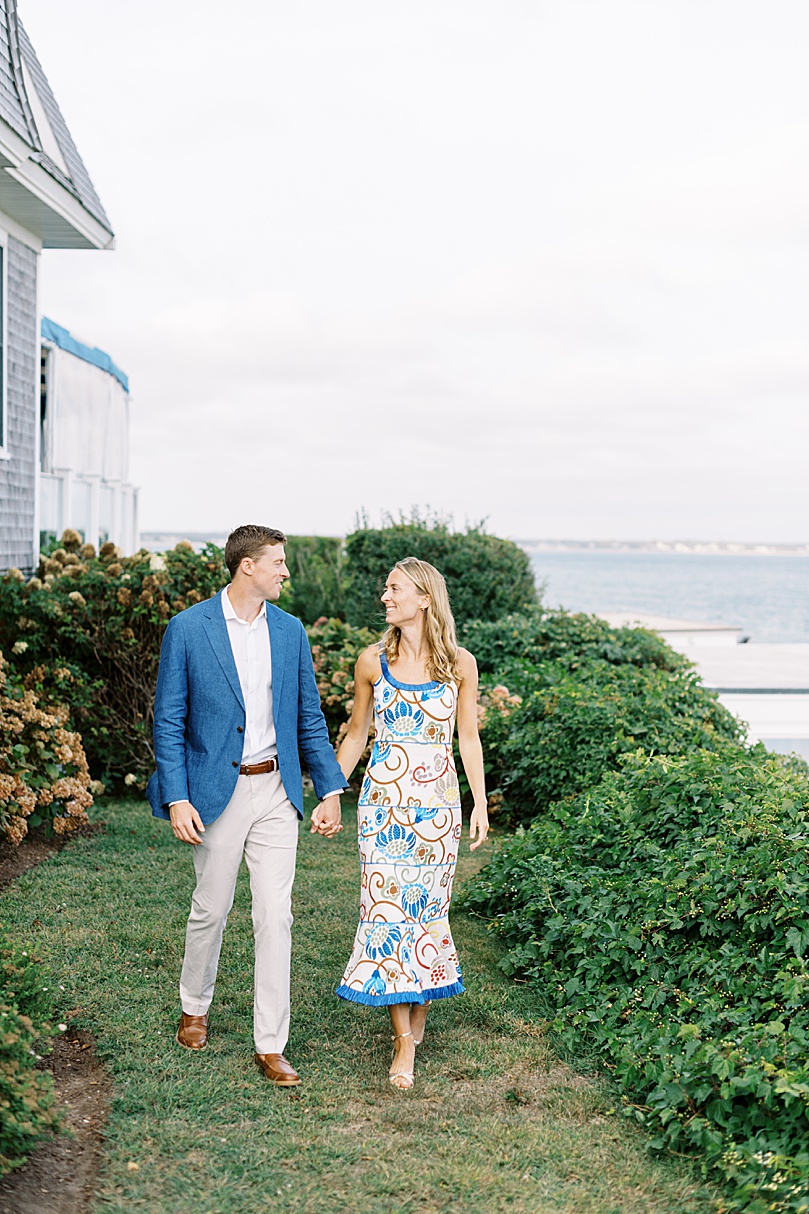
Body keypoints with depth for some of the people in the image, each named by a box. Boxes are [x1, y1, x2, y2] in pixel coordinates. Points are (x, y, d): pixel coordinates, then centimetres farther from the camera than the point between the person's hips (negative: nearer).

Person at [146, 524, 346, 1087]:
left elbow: (310, 717, 10)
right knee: (211, 908, 11)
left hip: (276, 791, 3)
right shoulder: (188, 628, -7)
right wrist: (176, 799, -12)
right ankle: (195, 1008, 37)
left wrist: (331, 790, 5)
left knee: (275, 915, -1)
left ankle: (271, 1044, 7)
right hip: (217, 791, -3)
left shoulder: (290, 631, 5)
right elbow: (169, 720, -5)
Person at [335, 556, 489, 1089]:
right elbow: (356, 735, 11)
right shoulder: (373, 661, 3)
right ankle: (404, 1040, 1)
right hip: (384, 796, 0)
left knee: (428, 904, 4)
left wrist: (481, 803, 2)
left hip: (437, 799, 0)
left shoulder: (459, 663, 1)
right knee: (387, 904, -4)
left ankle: (421, 1011, 25)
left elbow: (468, 737, 7)